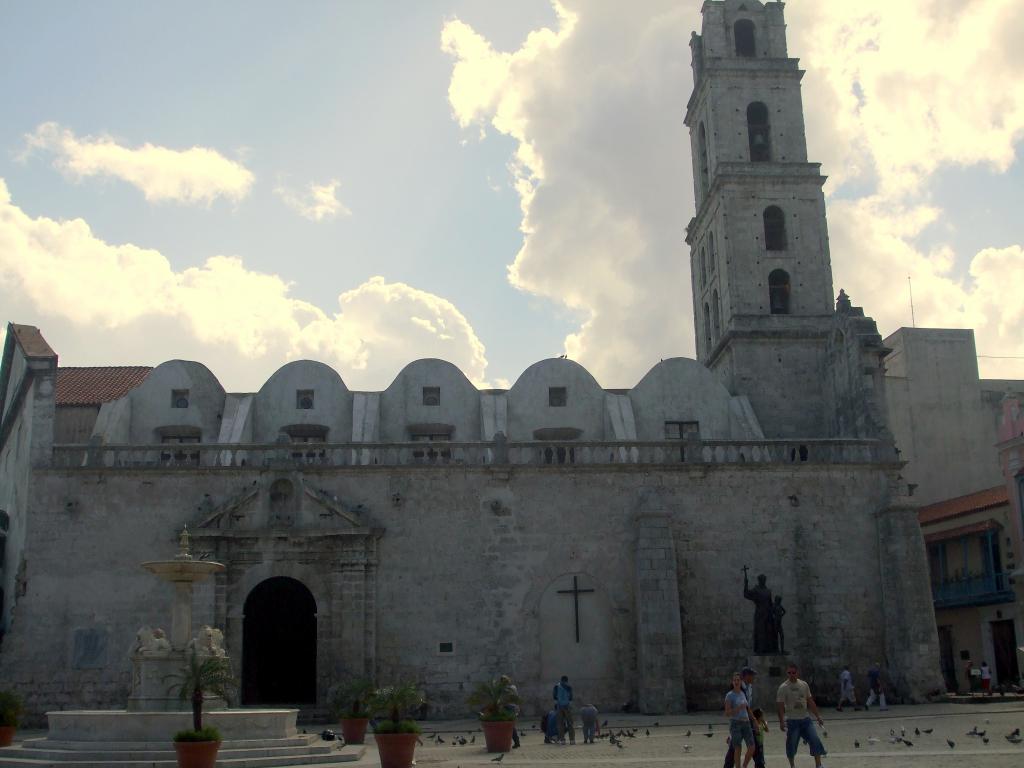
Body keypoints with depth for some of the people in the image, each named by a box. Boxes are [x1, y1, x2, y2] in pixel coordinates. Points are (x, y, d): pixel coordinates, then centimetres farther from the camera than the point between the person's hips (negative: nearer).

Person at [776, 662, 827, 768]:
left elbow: (810, 702, 12)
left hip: (805, 719, 3)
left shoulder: (804, 685, 5)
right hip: (792, 721, -3)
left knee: (815, 740, -6)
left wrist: (818, 716, 10)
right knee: (791, 744, 1)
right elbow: (780, 706, -10)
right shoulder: (783, 687, -8)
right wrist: (781, 722, -17)